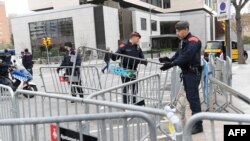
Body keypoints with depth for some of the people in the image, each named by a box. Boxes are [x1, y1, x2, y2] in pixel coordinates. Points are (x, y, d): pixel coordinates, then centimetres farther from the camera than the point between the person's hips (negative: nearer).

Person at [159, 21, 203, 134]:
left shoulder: (193, 41, -15)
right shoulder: (183, 42, 16)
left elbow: (186, 57, -26)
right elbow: (178, 55, 12)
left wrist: (171, 64, -30)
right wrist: (169, 59, -6)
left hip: (193, 73, -9)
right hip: (186, 72, 9)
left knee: (193, 97, -8)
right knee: (190, 97, 14)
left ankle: (198, 125, -1)